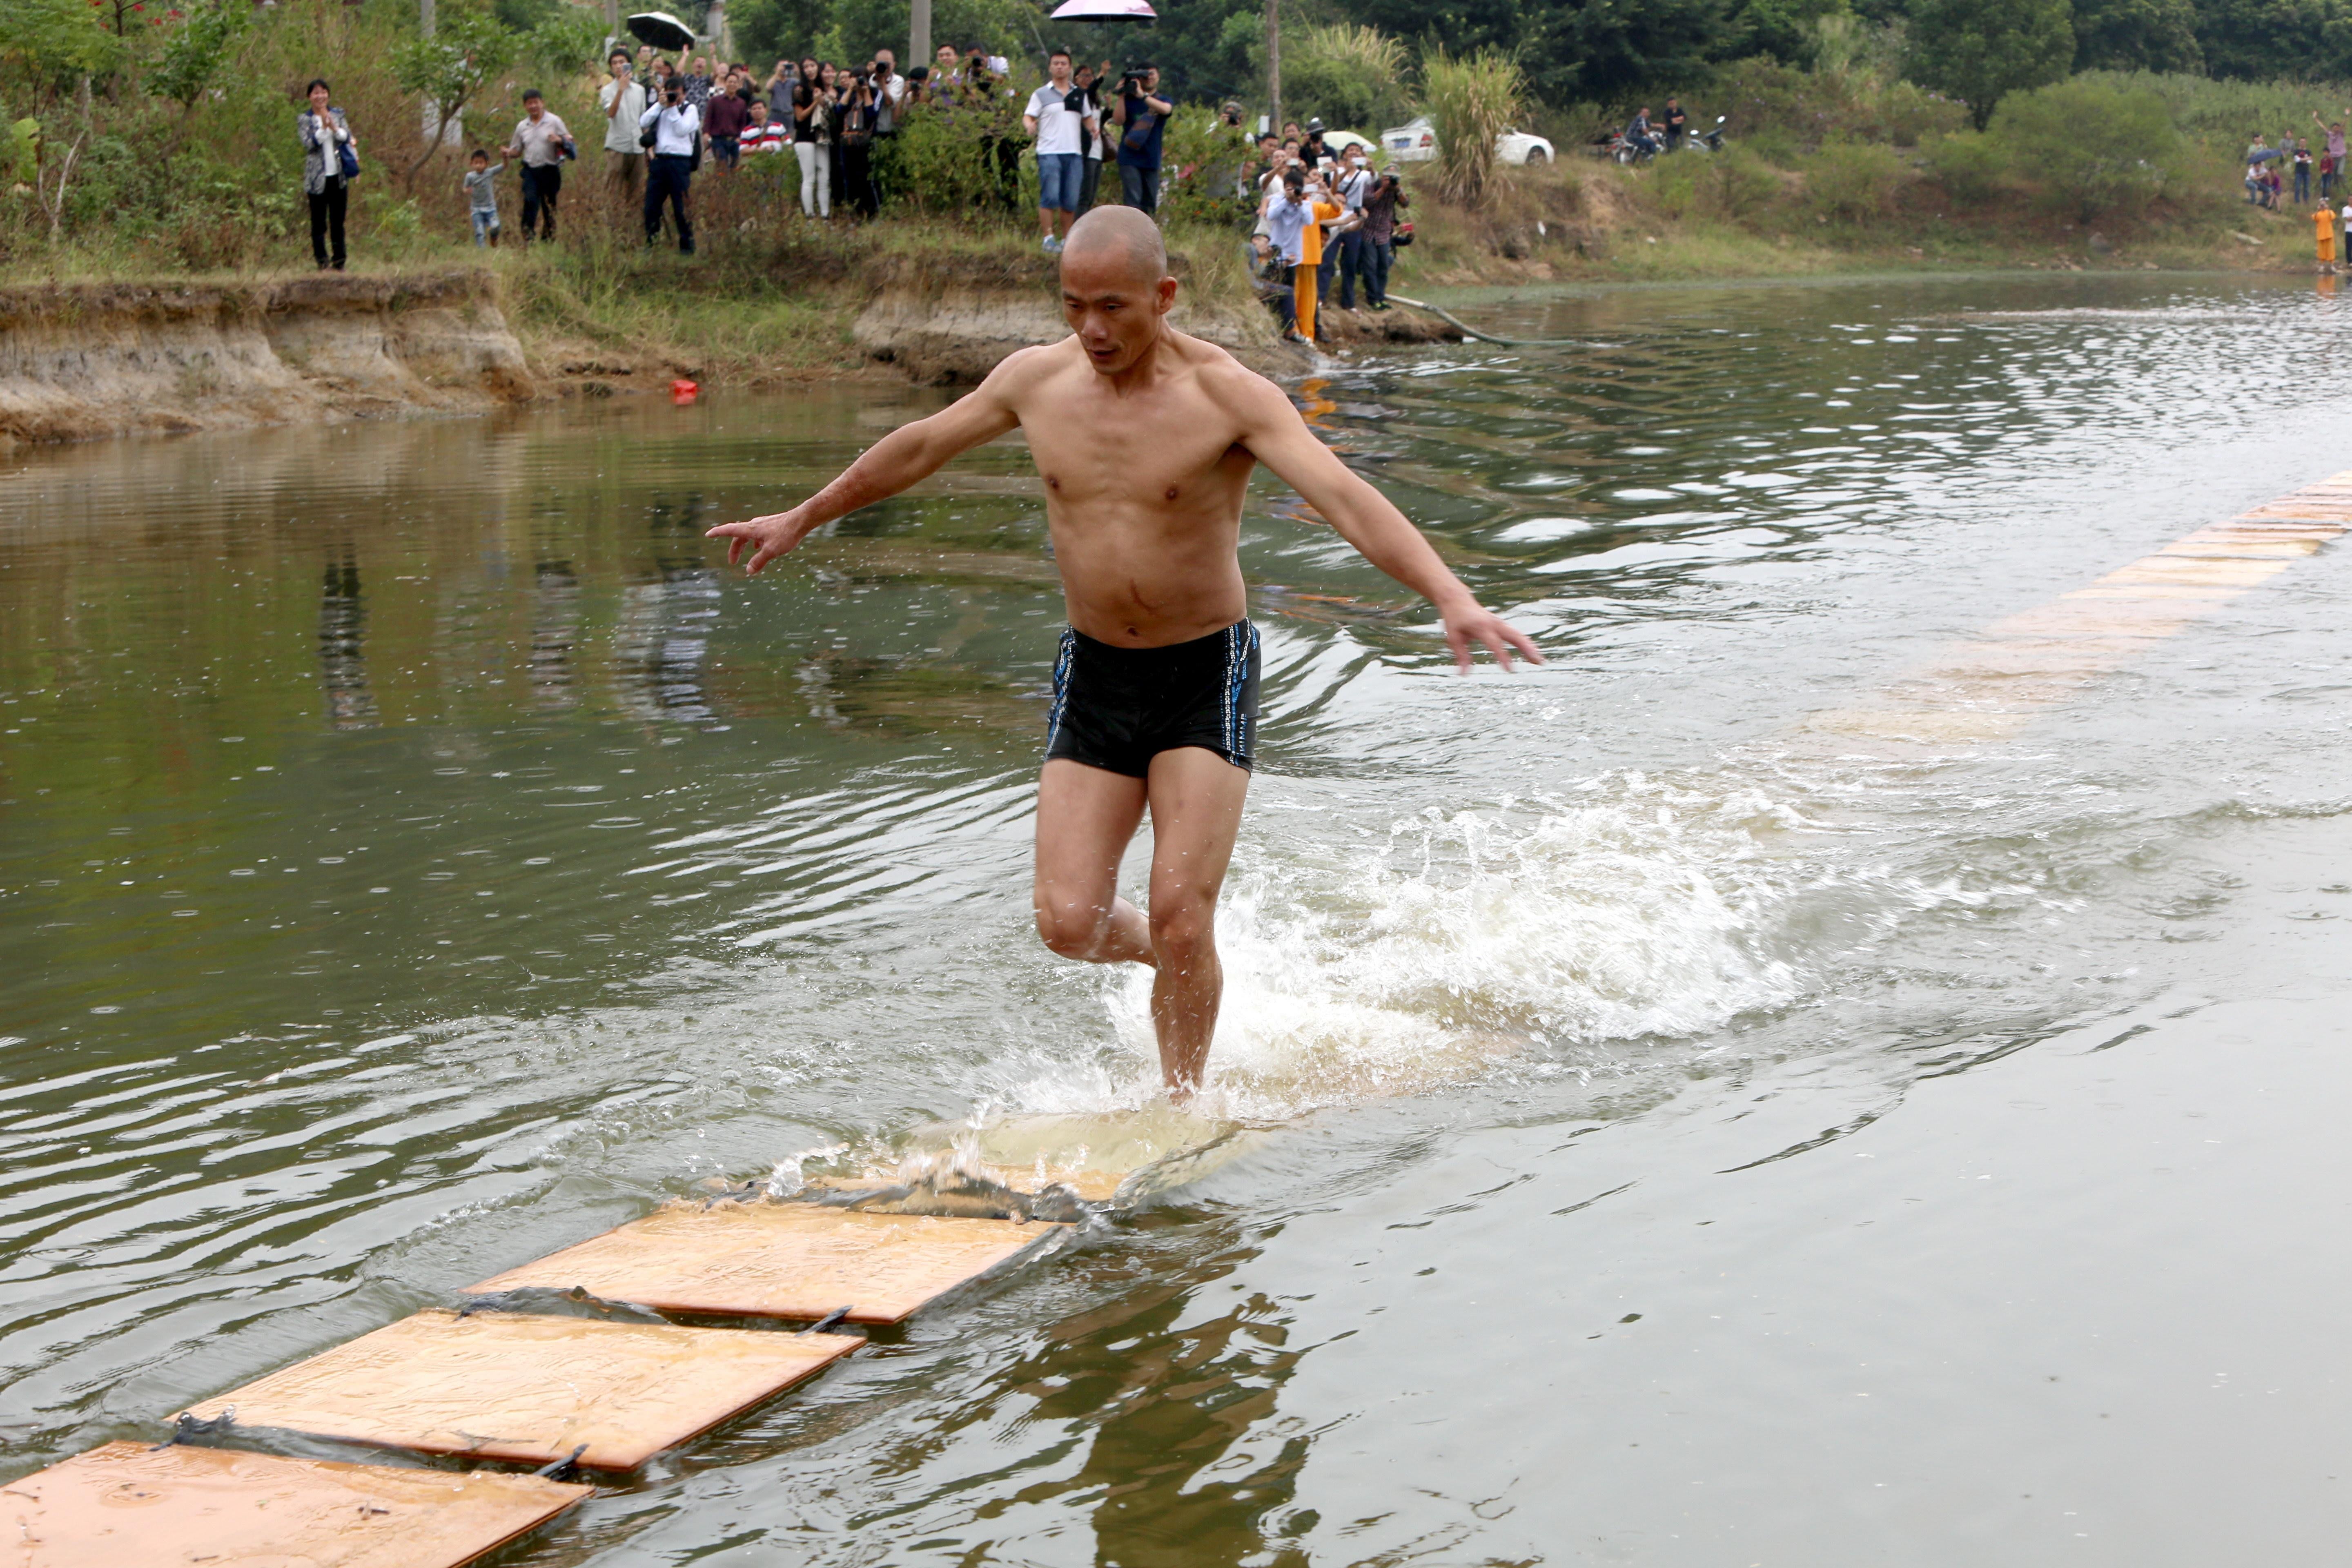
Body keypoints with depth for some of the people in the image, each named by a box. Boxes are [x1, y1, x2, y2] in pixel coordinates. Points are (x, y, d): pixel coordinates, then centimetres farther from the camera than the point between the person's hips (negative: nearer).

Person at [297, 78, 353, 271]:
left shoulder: (338, 115, 9)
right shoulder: (304, 119, 1)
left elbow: (348, 138, -1)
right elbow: (310, 143, -11)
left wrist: (335, 128, -18)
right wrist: (323, 127, -23)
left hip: (338, 176, 2)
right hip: (317, 178, -2)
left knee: (338, 222, 7)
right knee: (319, 224, -1)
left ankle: (339, 262, 13)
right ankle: (322, 261, 3)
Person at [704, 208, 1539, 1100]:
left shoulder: (1228, 395, -16)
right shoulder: (1036, 379, -2)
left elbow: (1346, 499, -28)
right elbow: (918, 450, 15)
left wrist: (1452, 598, -42)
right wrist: (803, 519, 26)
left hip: (1207, 676, -4)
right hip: (1094, 676, 4)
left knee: (1181, 912, -11)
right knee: (1069, 923, -4)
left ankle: (1184, 1101, 10)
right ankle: (1168, 960, 31)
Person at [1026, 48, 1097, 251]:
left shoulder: (1080, 95, 17)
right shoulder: (1041, 95, 6)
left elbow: (1086, 118, 24)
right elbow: (1028, 117, 2)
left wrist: (1092, 128, 2)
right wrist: (1030, 126, -21)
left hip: (1074, 154, 3)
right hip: (1049, 153, -3)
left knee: (1071, 202, 2)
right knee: (1050, 198, -13)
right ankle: (1049, 238, -7)